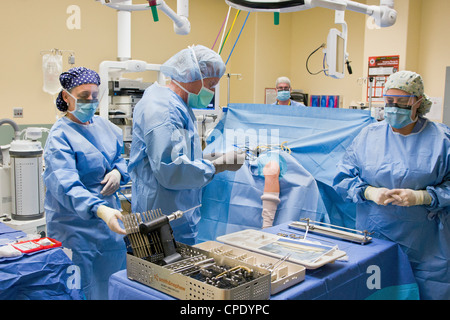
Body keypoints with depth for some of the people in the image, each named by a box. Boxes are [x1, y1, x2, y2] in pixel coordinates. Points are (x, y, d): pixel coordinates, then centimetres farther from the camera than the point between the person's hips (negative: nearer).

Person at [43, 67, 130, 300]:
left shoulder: (104, 126, 7)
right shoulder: (60, 137, -15)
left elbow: (122, 157, 19)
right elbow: (66, 186, -28)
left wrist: (118, 171, -5)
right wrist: (99, 210, -43)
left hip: (109, 221, 7)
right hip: (77, 227, -7)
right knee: (87, 290, 1)